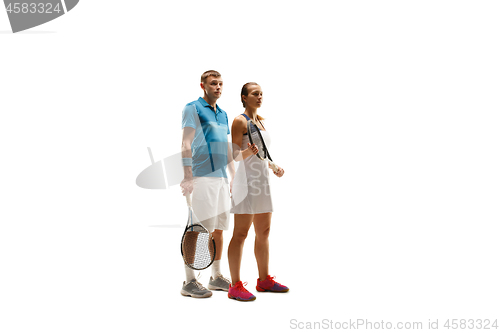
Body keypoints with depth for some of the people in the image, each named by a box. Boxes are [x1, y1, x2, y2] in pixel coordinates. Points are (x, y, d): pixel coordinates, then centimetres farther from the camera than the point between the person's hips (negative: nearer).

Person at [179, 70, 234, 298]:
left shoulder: (223, 114, 19)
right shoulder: (193, 108, -3)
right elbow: (186, 144, -12)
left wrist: (234, 177, 22)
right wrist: (187, 176, -21)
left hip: (222, 178, 8)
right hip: (202, 177, -8)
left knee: (219, 229, 11)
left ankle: (216, 277, 21)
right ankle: (189, 282, -1)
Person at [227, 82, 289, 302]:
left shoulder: (260, 121, 18)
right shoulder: (239, 121, -6)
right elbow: (235, 155, -12)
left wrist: (274, 167, 10)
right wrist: (249, 151, -31)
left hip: (262, 180, 9)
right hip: (246, 180, -9)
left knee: (264, 232, 12)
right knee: (240, 233, -8)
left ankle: (264, 279, 21)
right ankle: (235, 286, -4)